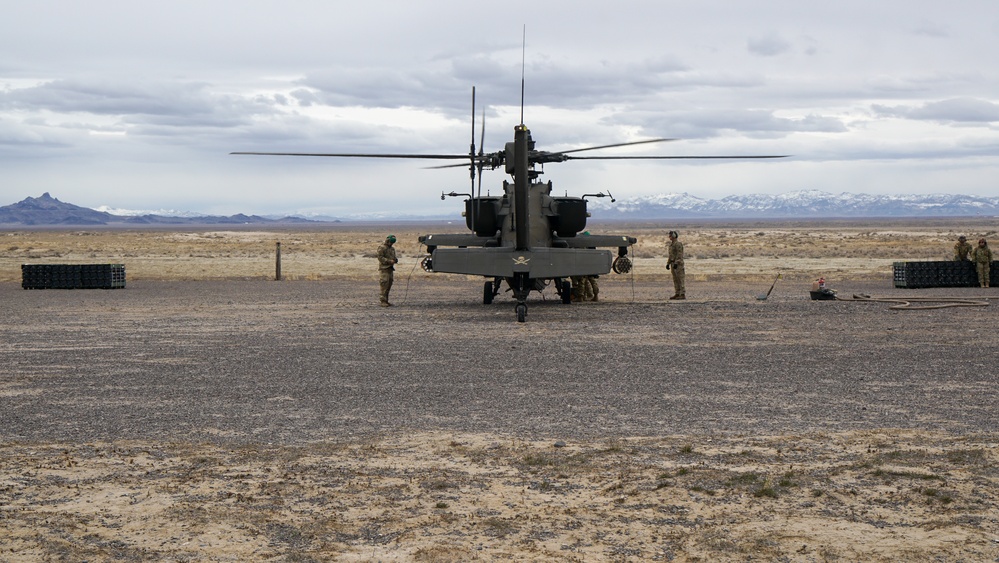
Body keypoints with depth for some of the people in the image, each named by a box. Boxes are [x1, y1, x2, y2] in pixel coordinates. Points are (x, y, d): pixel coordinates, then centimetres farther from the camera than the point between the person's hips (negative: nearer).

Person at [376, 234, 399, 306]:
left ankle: (386, 301, 13)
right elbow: (380, 257, -15)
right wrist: (389, 261, -22)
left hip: (390, 269, 8)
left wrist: (395, 260, 2)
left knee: (389, 286, 8)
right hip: (384, 269, -8)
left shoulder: (392, 249, 19)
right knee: (384, 285, -12)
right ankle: (383, 302, -12)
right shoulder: (382, 248, -7)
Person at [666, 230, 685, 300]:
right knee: (675, 279, 9)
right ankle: (677, 294, 12)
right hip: (673, 264, 10)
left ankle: (683, 295, -10)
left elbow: (679, 254, -20)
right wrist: (668, 264, 17)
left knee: (680, 279, -10)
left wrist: (676, 263, -27)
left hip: (678, 264, -10)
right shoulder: (671, 244, 17)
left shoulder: (678, 244, -14)